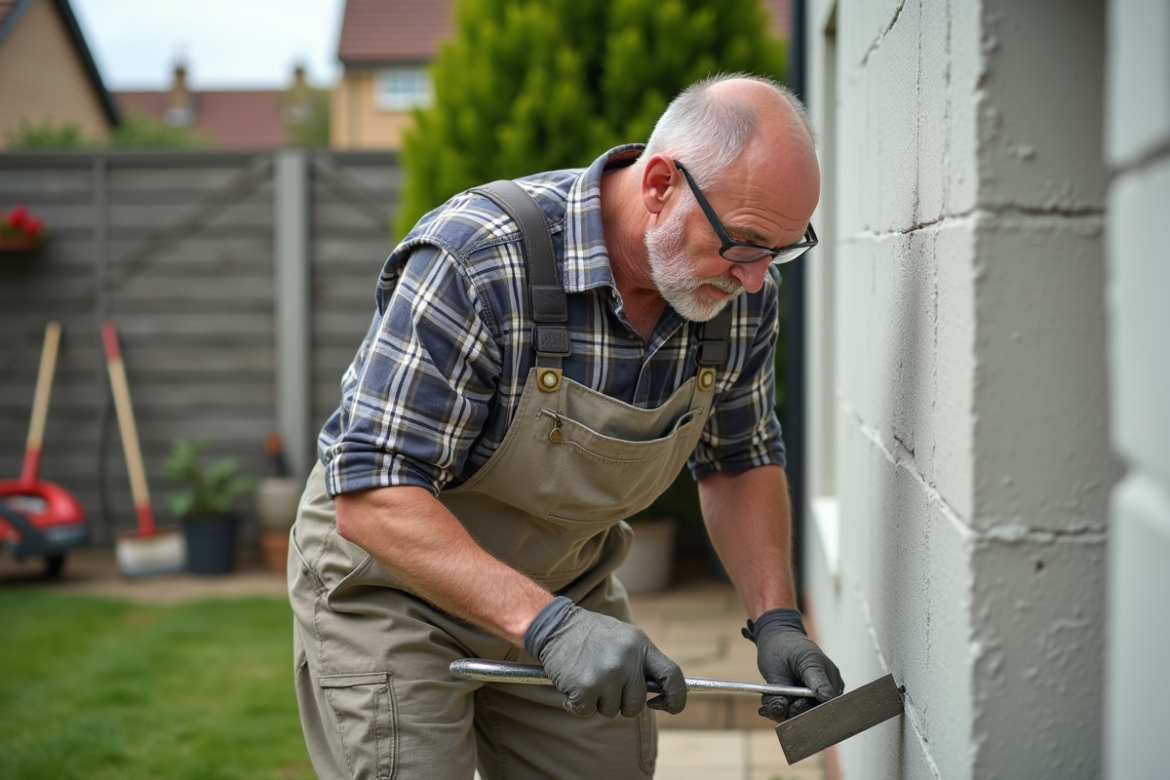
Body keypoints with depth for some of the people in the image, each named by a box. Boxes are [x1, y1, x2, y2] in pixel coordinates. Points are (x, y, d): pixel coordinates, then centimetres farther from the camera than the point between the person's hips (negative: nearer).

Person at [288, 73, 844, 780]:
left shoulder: (743, 288, -12)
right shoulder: (474, 260, -32)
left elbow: (740, 459, 4)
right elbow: (373, 497, -33)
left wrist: (777, 620, -10)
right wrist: (545, 624, -42)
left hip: (566, 583, 6)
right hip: (394, 582, -5)